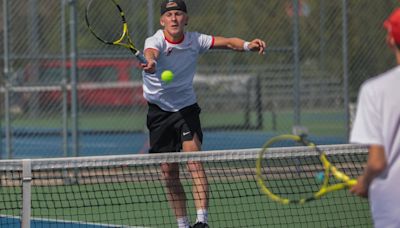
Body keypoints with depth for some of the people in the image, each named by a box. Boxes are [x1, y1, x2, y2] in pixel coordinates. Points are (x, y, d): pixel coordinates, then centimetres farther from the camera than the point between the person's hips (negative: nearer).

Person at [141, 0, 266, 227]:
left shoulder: (194, 40, -7)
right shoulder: (156, 41, -16)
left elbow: (227, 42, -11)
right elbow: (151, 51, -40)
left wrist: (247, 45, -33)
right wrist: (150, 61, -65)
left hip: (186, 107, 0)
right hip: (159, 112, 0)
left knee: (194, 162, -20)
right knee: (169, 173, 3)